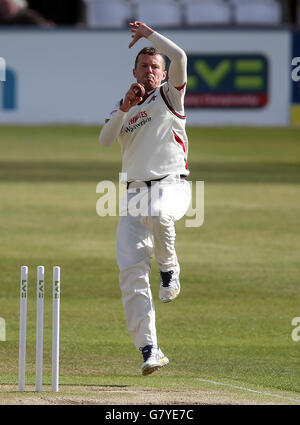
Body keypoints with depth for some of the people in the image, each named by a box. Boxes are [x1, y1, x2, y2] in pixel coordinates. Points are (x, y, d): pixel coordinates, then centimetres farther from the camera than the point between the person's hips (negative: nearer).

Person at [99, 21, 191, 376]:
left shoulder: (169, 95, 9)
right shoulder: (122, 107, 21)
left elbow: (179, 57, -10)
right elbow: (105, 140, 2)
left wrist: (149, 34, -1)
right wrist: (125, 108, -10)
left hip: (171, 184, -4)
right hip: (134, 191, 4)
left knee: (157, 213, -41)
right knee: (130, 270, -10)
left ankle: (169, 267, -10)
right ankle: (150, 350, -9)